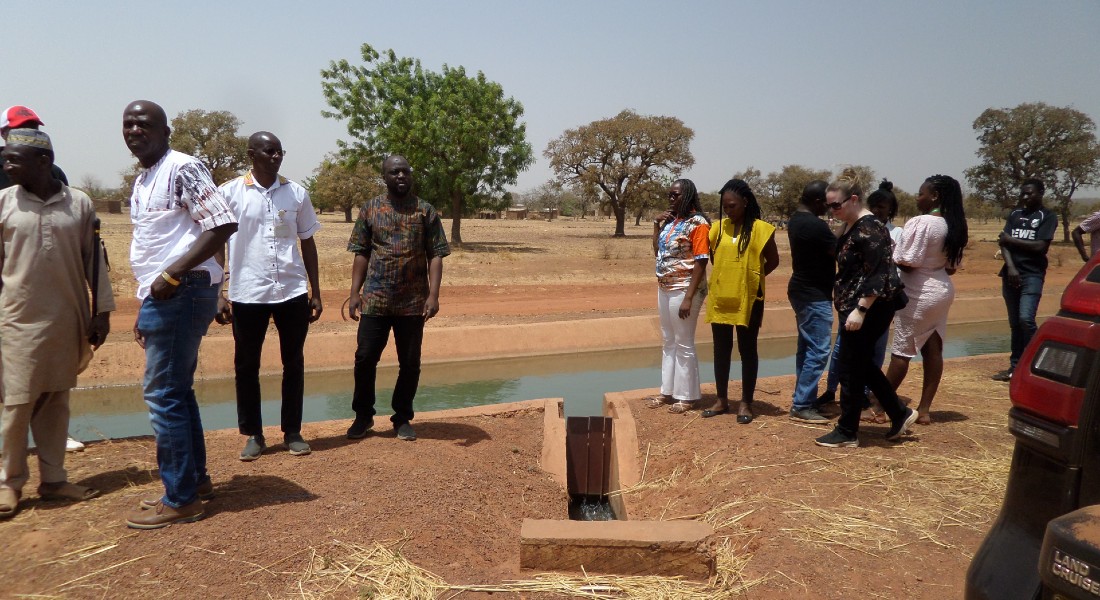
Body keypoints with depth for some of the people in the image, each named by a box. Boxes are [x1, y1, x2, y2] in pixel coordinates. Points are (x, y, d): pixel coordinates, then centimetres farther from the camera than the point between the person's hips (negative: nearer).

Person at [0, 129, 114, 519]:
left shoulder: (79, 203, 1)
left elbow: (93, 259, 5)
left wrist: (102, 311, 3)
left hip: (68, 319, 1)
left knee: (57, 400, 9)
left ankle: (53, 479, 18)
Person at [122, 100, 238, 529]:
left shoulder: (182, 168, -10)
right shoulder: (142, 181, 20)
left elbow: (223, 225, -20)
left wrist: (172, 276, -20)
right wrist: (145, 309, 21)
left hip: (181, 293, -10)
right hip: (162, 296, 10)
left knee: (164, 393, -6)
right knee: (176, 391, 15)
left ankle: (181, 499, 4)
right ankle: (196, 478, 28)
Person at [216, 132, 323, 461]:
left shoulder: (296, 193, 5)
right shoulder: (230, 193, -1)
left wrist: (316, 292, 8)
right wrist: (217, 294, -5)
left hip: (293, 292, 2)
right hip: (247, 294, -1)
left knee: (294, 363, 8)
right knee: (246, 366, 7)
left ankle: (293, 432, 21)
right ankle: (254, 434, 21)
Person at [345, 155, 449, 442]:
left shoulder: (426, 211, 2)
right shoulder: (370, 209, 5)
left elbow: (435, 256, -2)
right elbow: (361, 254, 6)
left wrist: (433, 295, -12)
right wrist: (355, 293, -1)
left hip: (413, 301, 0)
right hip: (375, 300, 1)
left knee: (410, 363, 7)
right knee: (365, 358, 4)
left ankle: (403, 418, 22)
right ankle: (363, 416, 23)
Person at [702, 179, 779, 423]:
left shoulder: (760, 228, -6)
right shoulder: (719, 227, 5)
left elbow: (772, 261, 1)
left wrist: (751, 276, 5)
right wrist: (725, 275, 5)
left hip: (748, 298, -4)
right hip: (720, 297, 4)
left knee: (747, 350, 6)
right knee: (721, 350, 11)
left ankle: (746, 403, 15)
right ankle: (722, 400, 22)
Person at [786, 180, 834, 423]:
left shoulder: (796, 219, 9)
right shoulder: (816, 226, -22)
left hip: (802, 290, 10)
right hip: (815, 295, -10)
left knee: (807, 348, 15)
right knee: (818, 351, -6)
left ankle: (803, 399, 21)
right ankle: (802, 406, -3)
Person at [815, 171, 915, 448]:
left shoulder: (869, 228, -17)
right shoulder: (850, 227, 12)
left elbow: (879, 275, -22)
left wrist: (860, 310, -24)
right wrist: (844, 306, 20)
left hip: (867, 311, -10)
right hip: (852, 308, 10)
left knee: (852, 371, -1)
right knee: (864, 366, 18)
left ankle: (847, 433, 11)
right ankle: (900, 414, 30)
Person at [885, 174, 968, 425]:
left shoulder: (920, 223, -19)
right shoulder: (953, 226, 7)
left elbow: (906, 263, -21)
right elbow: (951, 267, 12)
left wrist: (889, 252, -4)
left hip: (919, 294, -8)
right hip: (943, 291, 8)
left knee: (902, 351, 0)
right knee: (933, 350, 8)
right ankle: (923, 409, 14)